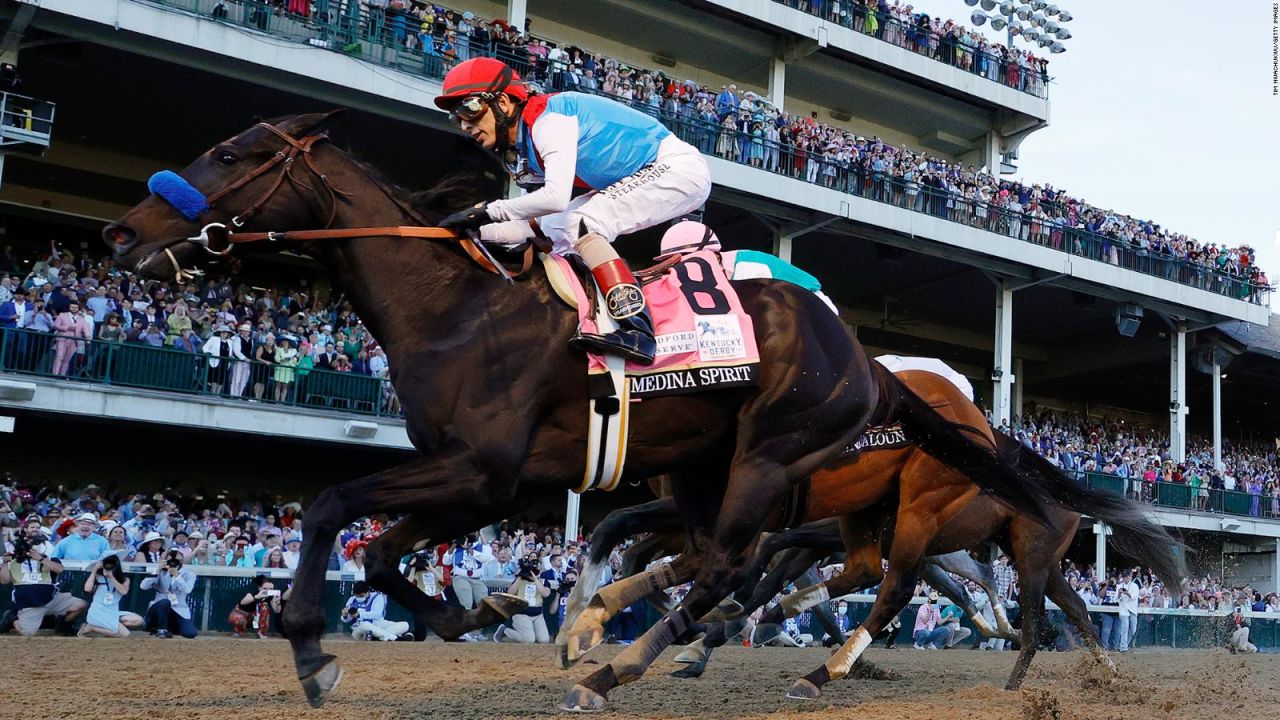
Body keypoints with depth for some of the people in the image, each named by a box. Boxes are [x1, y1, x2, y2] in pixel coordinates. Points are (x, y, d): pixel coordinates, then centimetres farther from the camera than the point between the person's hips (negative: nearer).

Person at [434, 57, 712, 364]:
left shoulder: (548, 119, -21)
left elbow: (556, 197, -34)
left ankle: (637, 330, -31)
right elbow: (531, 225, 10)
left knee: (582, 222, -25)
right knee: (552, 229, 7)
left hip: (678, 166, -10)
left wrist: (488, 211, -25)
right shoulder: (522, 153, 8)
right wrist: (474, 230, -3)